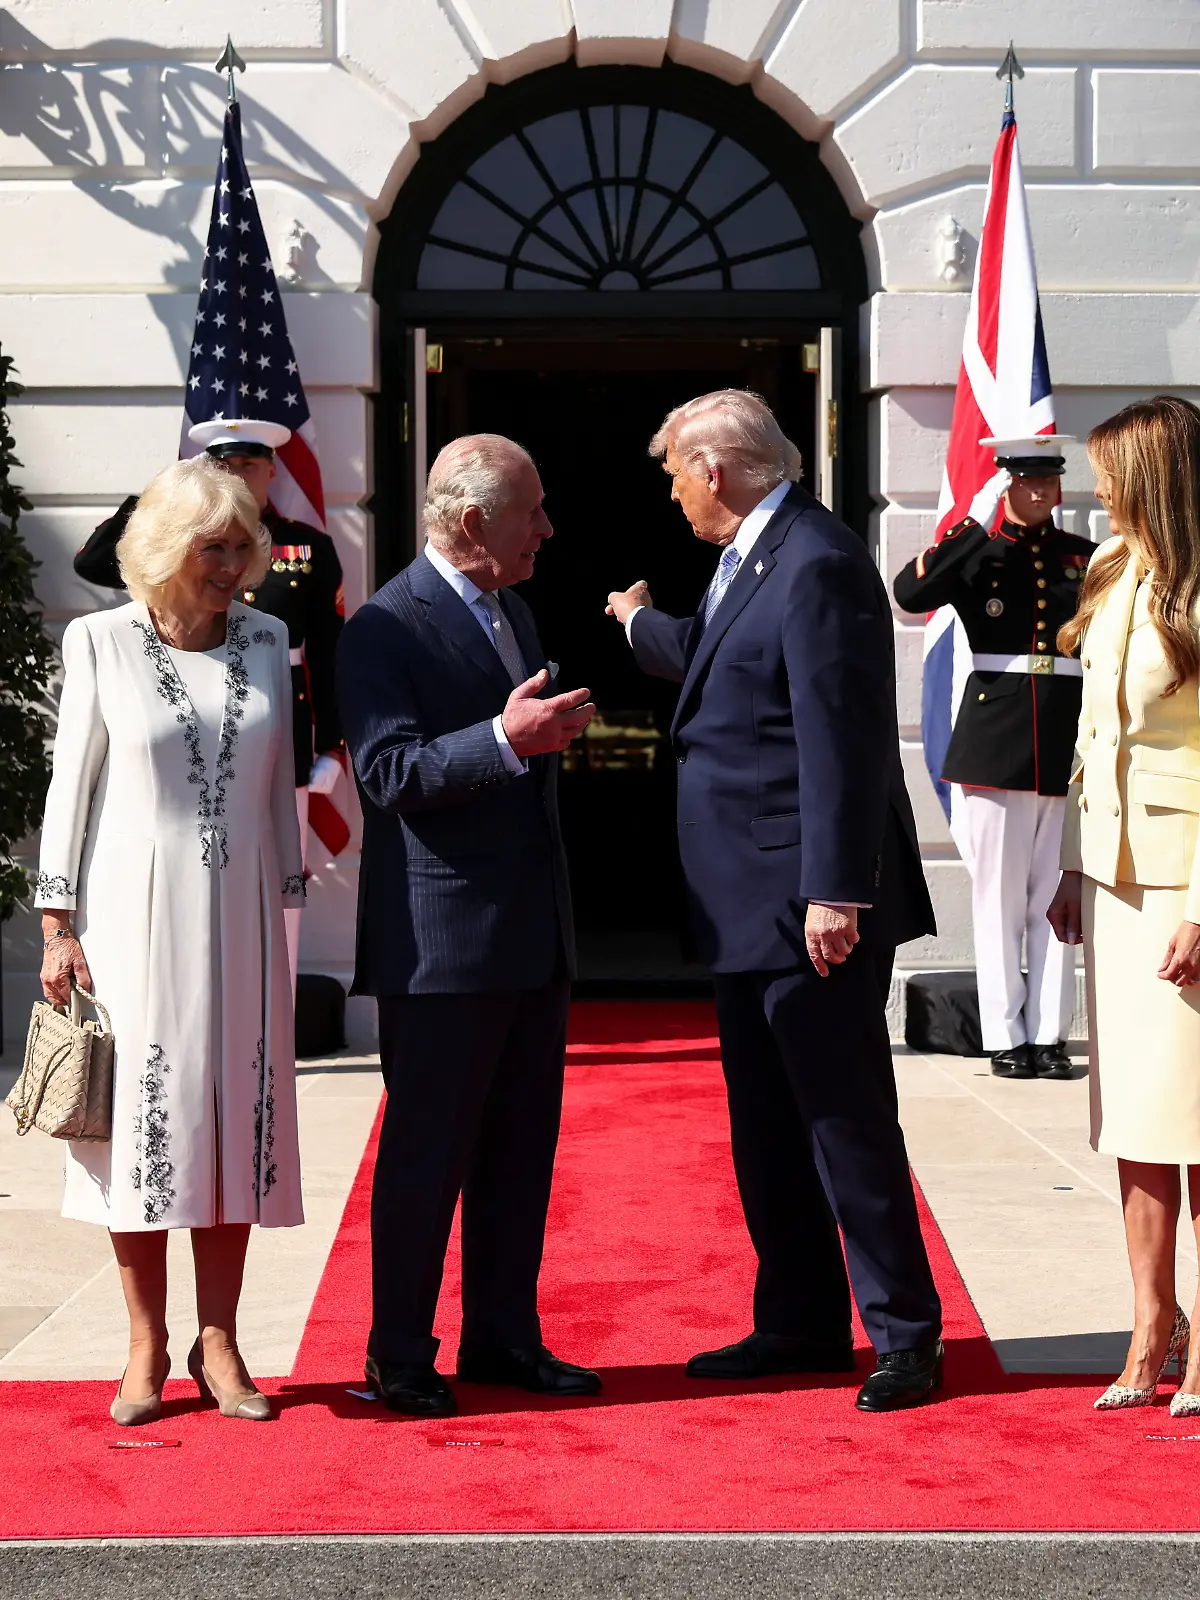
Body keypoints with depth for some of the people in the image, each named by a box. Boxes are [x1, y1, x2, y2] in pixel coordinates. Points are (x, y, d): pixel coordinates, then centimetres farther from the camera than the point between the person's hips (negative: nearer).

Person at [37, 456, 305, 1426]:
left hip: (239, 917, 3)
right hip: (136, 912, -3)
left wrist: (290, 899, 10)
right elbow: (71, 786, 0)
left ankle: (219, 1344, 14)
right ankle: (147, 1347, 12)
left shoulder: (264, 643, 6)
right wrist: (60, 925, -3)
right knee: (142, 1118, 1)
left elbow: (279, 785, 12)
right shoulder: (102, 643, -2)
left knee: (238, 1118, 4)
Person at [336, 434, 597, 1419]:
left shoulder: (516, 614, 16)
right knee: (428, 1152, 0)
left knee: (522, 1149, 12)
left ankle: (504, 1337, 23)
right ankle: (399, 1354, 12)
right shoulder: (386, 629, -11)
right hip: (443, 941, -8)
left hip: (533, 935, 8)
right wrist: (506, 739, -30)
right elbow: (390, 774, -21)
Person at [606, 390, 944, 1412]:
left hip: (813, 906, -10)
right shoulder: (751, 560, 14)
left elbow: (843, 740, -22)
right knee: (767, 1128, 15)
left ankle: (905, 1336, 7)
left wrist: (834, 893, -25)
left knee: (848, 1123, -3)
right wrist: (641, 624, 52)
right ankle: (802, 1324, 26)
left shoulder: (817, 564, -17)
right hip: (751, 906, 10)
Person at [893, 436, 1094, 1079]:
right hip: (995, 741, -2)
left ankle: (1049, 1034, 11)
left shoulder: (1084, 557, 12)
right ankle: (1006, 1037, 8)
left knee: (1056, 896, 5)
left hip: (1067, 744, 2)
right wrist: (977, 524, -14)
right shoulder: (976, 551, 5)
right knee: (1000, 894, 1)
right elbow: (910, 593, -14)